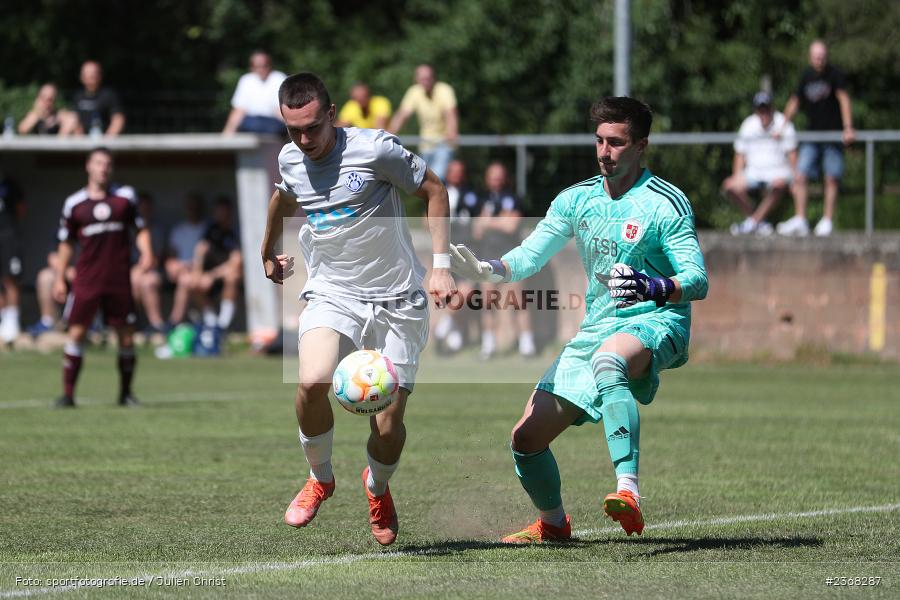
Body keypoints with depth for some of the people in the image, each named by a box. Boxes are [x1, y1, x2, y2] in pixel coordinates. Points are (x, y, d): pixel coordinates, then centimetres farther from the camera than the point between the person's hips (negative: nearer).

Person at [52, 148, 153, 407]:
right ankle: (68, 393, -3)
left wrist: (146, 252, -7)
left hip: (119, 279, 1)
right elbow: (66, 243, 12)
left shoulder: (125, 196, 6)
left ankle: (126, 393, 15)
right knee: (76, 332, -8)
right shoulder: (74, 203, 5)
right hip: (87, 278, -1)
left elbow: (140, 229, 13)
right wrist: (60, 278, 10)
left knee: (126, 335, 1)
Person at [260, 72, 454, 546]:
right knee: (313, 383, -28)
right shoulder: (289, 160, 2)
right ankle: (319, 478, 0)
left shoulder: (375, 149, -14)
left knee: (388, 426, -6)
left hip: (396, 302, -2)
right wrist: (268, 254, 41)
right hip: (331, 295, 2)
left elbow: (434, 190, -1)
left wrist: (441, 266, -8)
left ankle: (377, 488, 31)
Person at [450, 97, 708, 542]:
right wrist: (488, 270, -14)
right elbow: (531, 253, 7)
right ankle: (552, 523, 31)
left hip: (655, 325, -7)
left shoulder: (665, 203, -8)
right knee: (527, 438, 1)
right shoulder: (577, 199, 9)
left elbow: (697, 280, -14)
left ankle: (629, 495, -52)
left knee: (608, 359, -43)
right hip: (595, 331, 7)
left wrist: (655, 288, -35)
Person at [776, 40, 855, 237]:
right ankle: (800, 220, -5)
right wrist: (782, 128, 15)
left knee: (832, 179, -4)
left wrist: (848, 128, -22)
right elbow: (794, 102, 17)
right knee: (800, 177, -6)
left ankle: (827, 221, 3)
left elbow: (844, 99, -12)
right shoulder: (806, 76, 8)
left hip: (833, 134, -4)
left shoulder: (834, 74, -4)